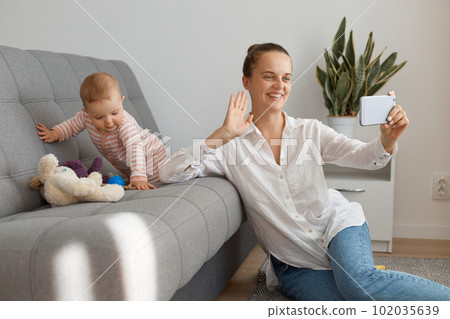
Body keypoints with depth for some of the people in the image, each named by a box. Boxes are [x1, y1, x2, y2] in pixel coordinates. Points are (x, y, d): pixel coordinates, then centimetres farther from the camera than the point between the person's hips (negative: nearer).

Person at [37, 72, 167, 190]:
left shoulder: (125, 124, -39)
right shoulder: (86, 117, -21)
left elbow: (135, 149, -48)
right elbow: (73, 124, 2)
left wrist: (138, 178, -60)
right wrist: (55, 133, -14)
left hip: (148, 155, -5)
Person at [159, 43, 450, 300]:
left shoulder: (310, 131, 2)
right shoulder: (231, 145, -4)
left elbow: (367, 157, -6)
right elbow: (169, 174, -14)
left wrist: (388, 138, -30)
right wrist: (222, 135, -23)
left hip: (336, 223, 1)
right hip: (294, 264, -1)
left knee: (359, 280, -32)